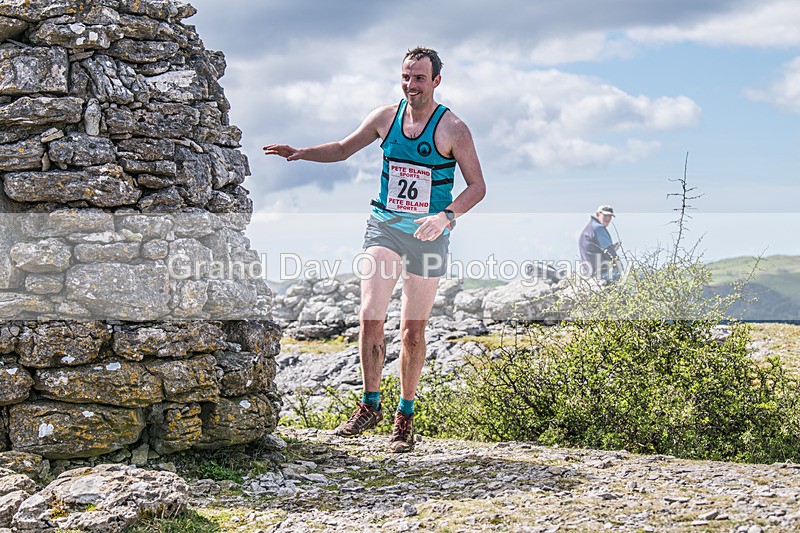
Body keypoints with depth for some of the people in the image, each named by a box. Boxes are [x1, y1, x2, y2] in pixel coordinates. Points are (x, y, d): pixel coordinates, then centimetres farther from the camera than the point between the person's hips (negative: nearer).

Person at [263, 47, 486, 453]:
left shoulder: (452, 129, -8)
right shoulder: (385, 118, 3)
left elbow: (477, 186, -9)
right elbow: (343, 149, 16)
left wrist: (446, 215, -25)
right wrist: (300, 153, 0)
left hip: (428, 236, -3)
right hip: (384, 228, 3)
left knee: (412, 331, 4)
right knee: (369, 319, -11)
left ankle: (405, 416, 17)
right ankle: (370, 405, 4)